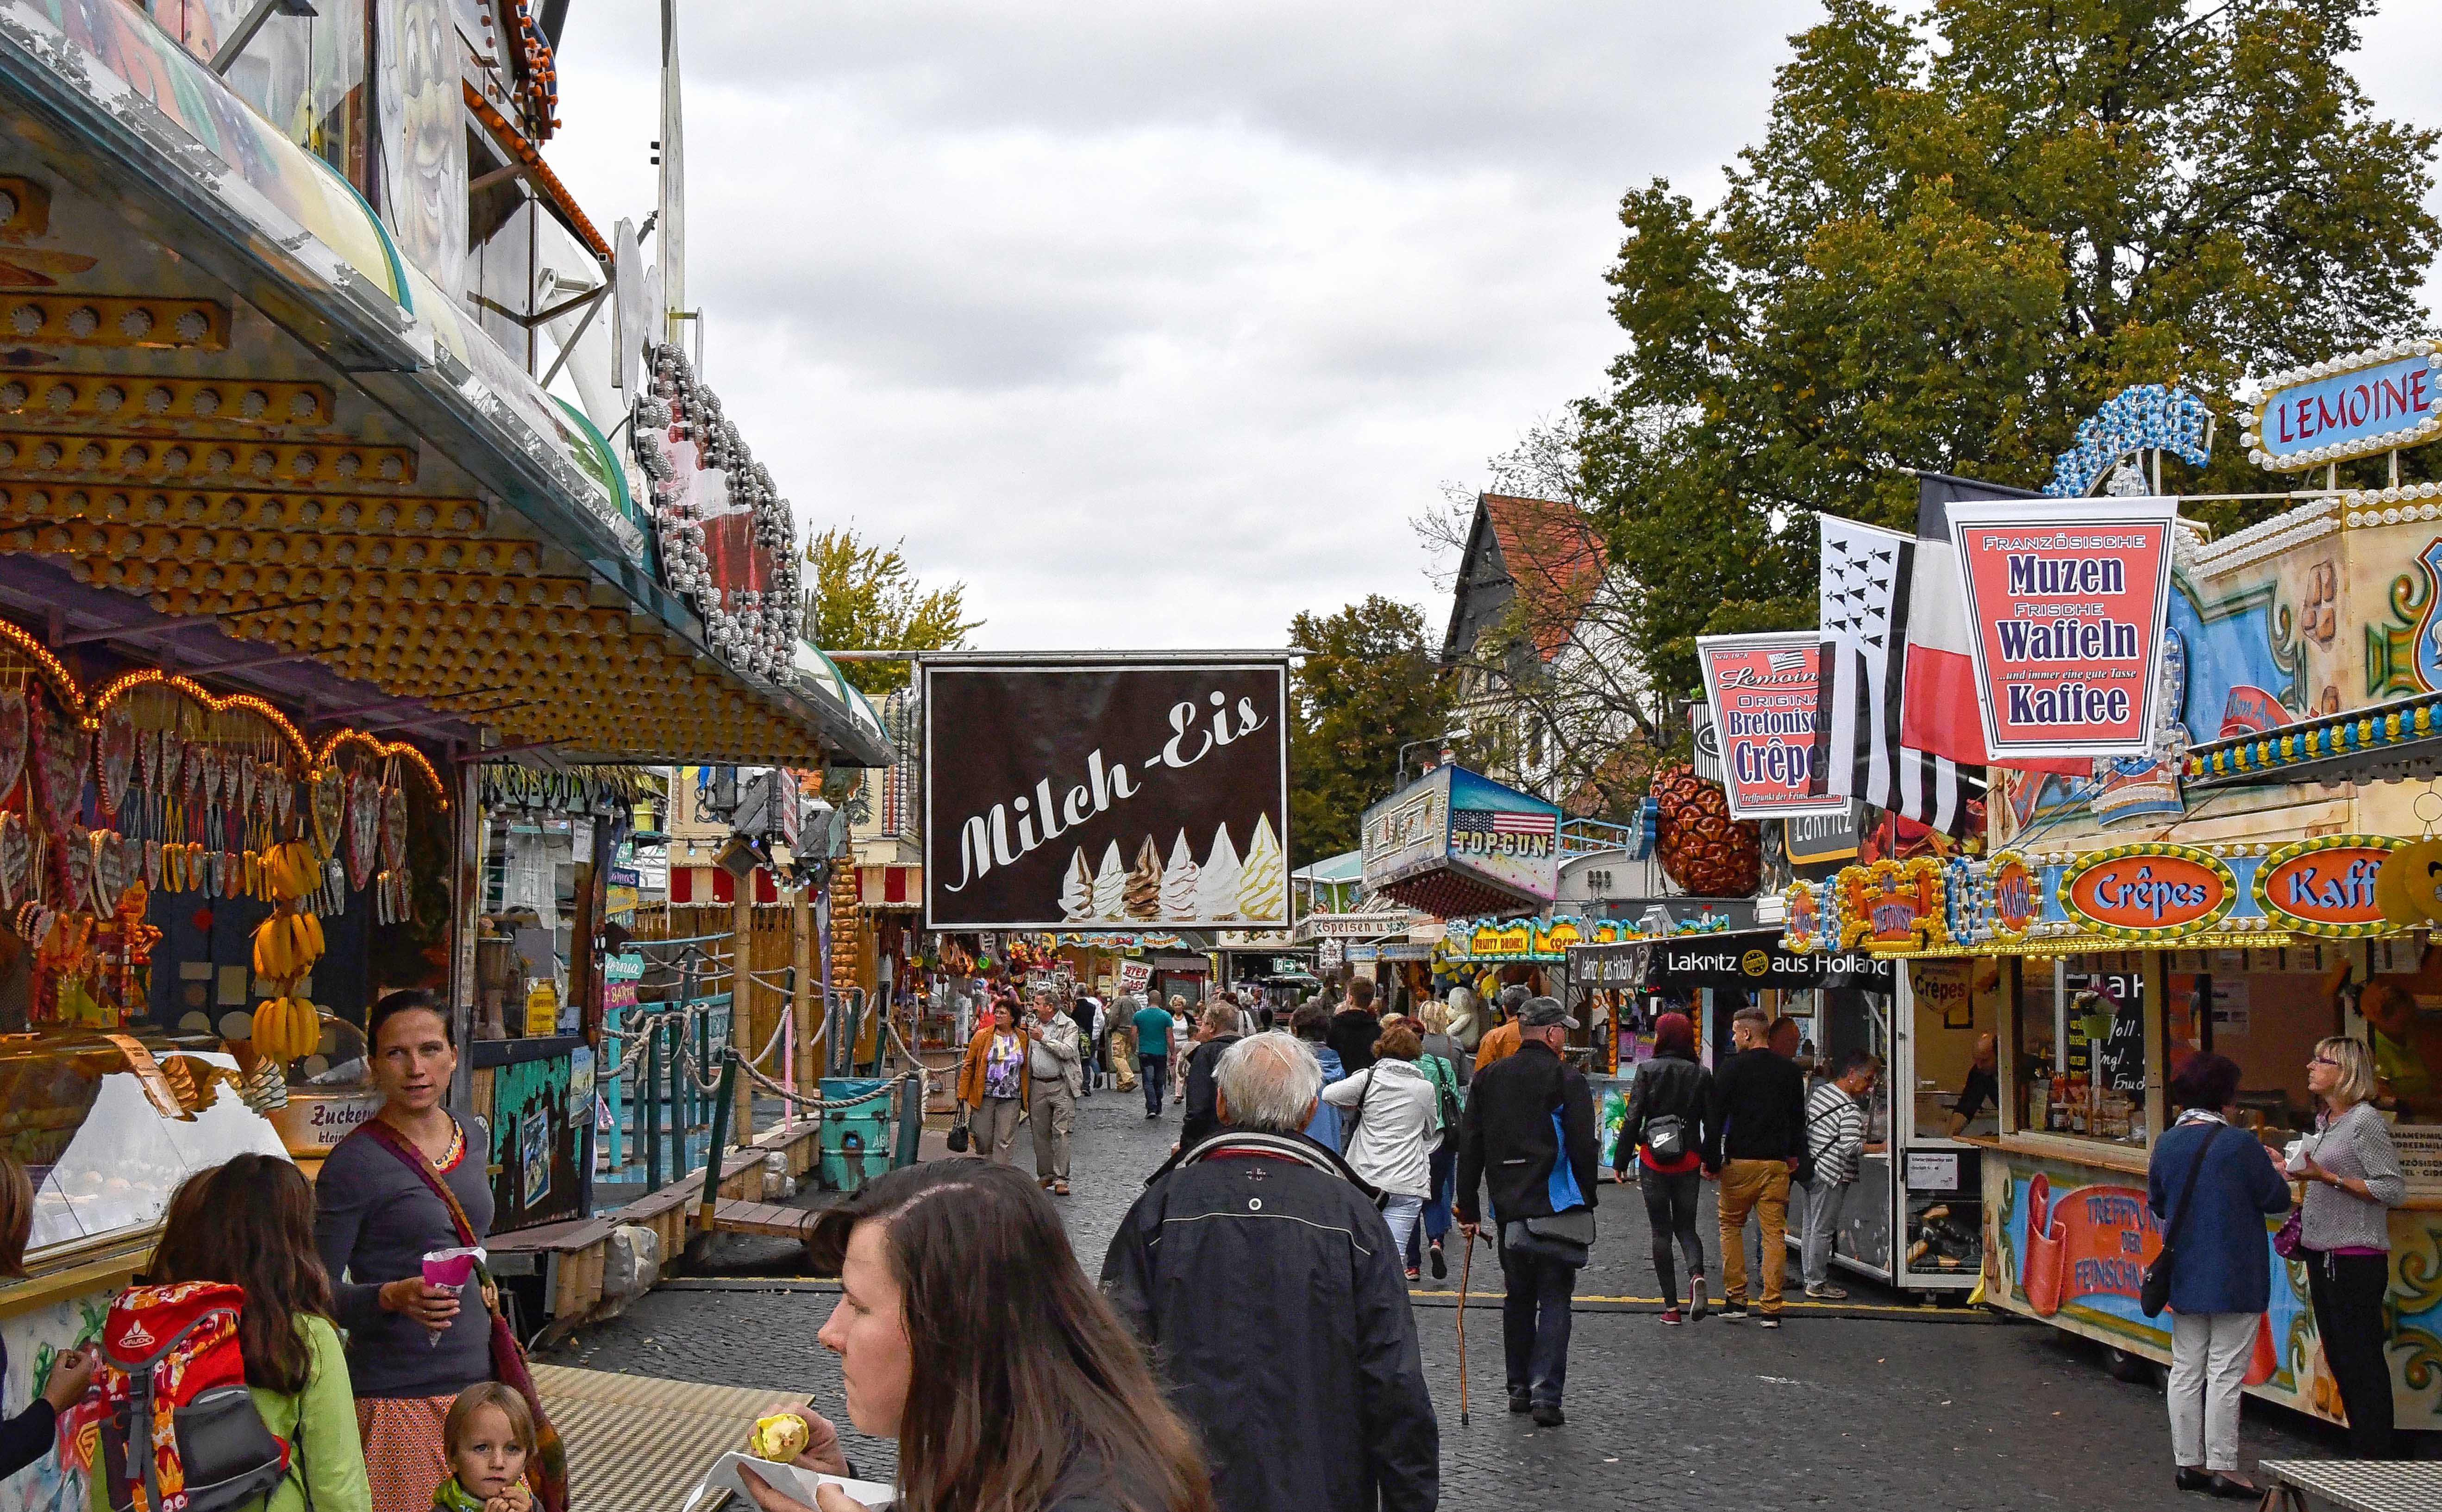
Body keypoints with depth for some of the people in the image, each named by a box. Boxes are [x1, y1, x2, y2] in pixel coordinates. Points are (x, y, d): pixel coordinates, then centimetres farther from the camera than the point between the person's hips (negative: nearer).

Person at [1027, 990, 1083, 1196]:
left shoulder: (1068, 1026, -2)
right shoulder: (1033, 1026, 15)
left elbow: (1068, 1051, -16)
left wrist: (1044, 1038, -17)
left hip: (1061, 1086, -5)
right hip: (1037, 1085, 5)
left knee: (1061, 1132, -7)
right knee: (1040, 1134, 7)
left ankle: (1061, 1178, -5)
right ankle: (1045, 1175, 17)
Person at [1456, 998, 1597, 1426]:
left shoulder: (1488, 1078, 7)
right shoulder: (1566, 1079, -8)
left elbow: (1469, 1146, 8)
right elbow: (1584, 1148, -9)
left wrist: (1468, 1208, 12)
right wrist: (1587, 1203, 3)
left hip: (1507, 1207, 5)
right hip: (1556, 1207, -4)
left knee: (1518, 1295, 16)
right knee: (1554, 1298, 0)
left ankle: (1519, 1387, 21)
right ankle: (1546, 1392, -8)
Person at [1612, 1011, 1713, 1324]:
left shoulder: (1647, 1071, -7)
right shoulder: (1701, 1074, 1)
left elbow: (1632, 1118, -8)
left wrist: (1621, 1160, -1)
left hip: (1654, 1162, -2)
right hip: (1688, 1163, 2)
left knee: (1661, 1231, 7)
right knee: (1686, 1227, 14)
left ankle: (1671, 1306, 4)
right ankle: (1696, 1274, -17)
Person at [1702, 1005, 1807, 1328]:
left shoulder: (1732, 1070, -5)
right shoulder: (1790, 1071, 7)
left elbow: (1715, 1119, -6)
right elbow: (1799, 1118, 17)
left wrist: (1711, 1160, 0)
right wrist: (1795, 1156, 28)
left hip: (1740, 1162, -3)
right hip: (1777, 1163, 3)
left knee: (1731, 1227, 12)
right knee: (1774, 1233, 3)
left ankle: (1735, 1300, 7)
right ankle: (1771, 1309, 0)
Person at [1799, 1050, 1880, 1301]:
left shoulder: (1819, 1090, 7)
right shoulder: (1851, 1110, -19)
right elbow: (1851, 1147, -24)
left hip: (1810, 1166, 9)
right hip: (1832, 1176, -9)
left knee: (1810, 1226, 15)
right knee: (1823, 1230, -1)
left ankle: (1810, 1277, 23)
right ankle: (1818, 1284, 5)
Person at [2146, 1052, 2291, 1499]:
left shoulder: (2166, 1144, 2)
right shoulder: (2240, 1144, -16)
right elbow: (2276, 1199, -9)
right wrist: (2275, 1171, 11)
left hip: (2183, 1275, 6)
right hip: (2234, 1278, -5)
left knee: (2186, 1371, 11)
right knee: (2226, 1373, 0)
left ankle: (2188, 1462, 16)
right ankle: (2222, 1467, 2)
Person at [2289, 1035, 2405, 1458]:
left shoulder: (2365, 1121, -13)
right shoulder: (2325, 1123, 13)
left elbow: (2394, 1190, -16)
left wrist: (2330, 1179, -19)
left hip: (2357, 1259, -9)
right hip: (2322, 1255, 9)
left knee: (2362, 1362, -4)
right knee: (2339, 1360, 13)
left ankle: (2375, 1459, 3)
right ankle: (2361, 1452, 22)